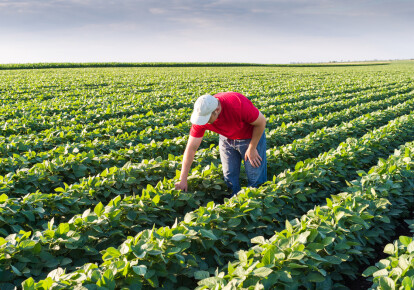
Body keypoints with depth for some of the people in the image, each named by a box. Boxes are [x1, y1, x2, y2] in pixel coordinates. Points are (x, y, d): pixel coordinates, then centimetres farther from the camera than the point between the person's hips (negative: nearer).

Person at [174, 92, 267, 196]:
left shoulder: (238, 104, -38)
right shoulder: (202, 114, -25)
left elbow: (261, 121, -21)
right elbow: (191, 148, -19)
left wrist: (252, 148, -15)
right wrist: (182, 180, -19)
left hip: (251, 137, -3)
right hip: (227, 139, 4)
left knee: (256, 180, -2)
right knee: (229, 177, 6)